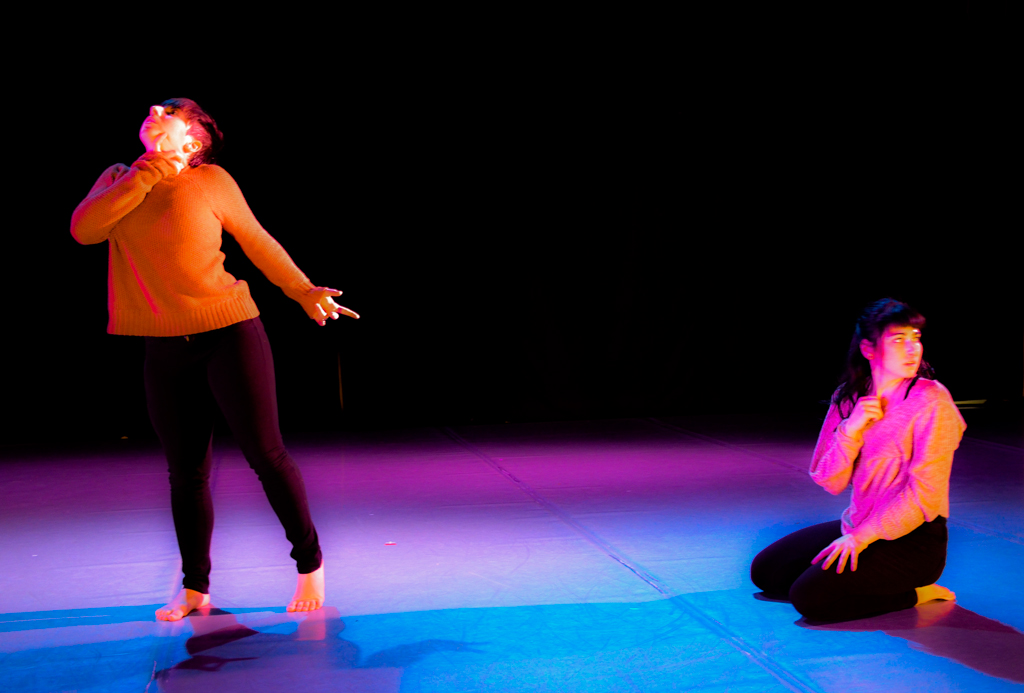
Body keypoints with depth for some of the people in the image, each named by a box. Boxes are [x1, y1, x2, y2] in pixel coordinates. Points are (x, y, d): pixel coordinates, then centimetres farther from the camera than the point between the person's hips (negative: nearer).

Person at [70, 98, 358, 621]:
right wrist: (150, 173, -12)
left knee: (265, 454, -2)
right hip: (166, 350, 4)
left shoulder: (212, 182, -2)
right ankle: (195, 588, 24)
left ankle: (309, 564, 16)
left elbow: (259, 243, 9)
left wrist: (304, 292, 12)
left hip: (229, 335, -3)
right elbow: (84, 229, -9)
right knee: (185, 474, 9)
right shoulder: (118, 180, 9)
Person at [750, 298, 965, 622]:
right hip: (858, 527, 7)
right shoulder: (849, 399, 3)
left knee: (810, 597, -22)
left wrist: (860, 537, -18)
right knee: (764, 571, 5)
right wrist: (850, 429, -17)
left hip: (913, 539, -7)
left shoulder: (932, 401, -14)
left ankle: (911, 593, -2)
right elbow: (829, 482, -1)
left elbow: (924, 493, -18)